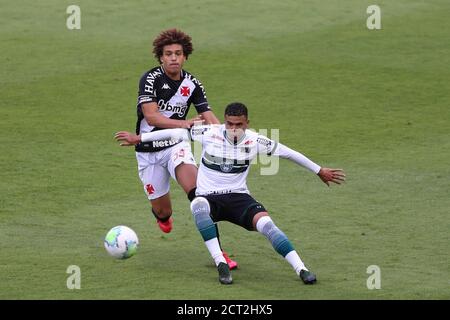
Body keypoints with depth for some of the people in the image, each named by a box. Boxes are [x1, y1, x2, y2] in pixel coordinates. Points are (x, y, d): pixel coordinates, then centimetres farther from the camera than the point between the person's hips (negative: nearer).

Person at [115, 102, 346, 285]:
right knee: (198, 205, -39)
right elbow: (175, 132, -1)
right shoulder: (209, 133, -8)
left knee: (266, 223, -29)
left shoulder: (255, 141, -4)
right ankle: (220, 264, -40)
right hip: (209, 198, -1)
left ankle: (301, 269, -28)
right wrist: (138, 139, 1)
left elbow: (287, 152, 8)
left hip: (238, 197, 1)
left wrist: (320, 171, 16)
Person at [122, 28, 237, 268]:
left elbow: (209, 117, -3)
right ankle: (163, 217, 49)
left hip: (176, 145, 1)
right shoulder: (151, 79, -14)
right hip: (148, 150, -1)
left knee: (197, 191, -27)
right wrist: (184, 123, -37)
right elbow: (151, 116, -25)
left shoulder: (192, 84, -1)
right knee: (162, 211, 7)